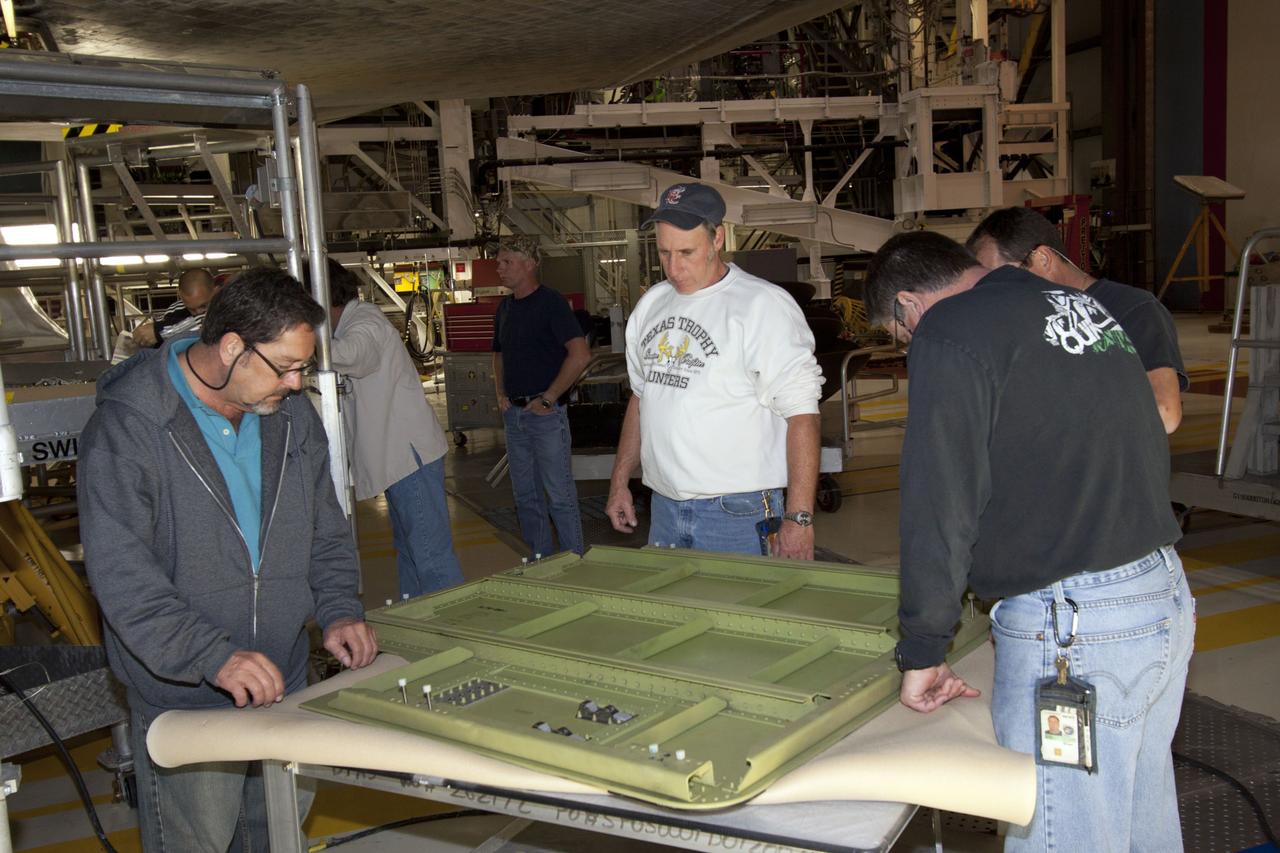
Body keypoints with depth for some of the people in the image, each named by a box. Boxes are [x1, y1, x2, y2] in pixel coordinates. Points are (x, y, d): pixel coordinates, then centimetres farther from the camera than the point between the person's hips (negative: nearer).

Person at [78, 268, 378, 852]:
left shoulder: (292, 415, 3)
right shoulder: (127, 427, -18)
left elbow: (325, 529, 12)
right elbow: (121, 574, -23)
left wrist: (339, 609, -3)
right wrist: (213, 656, -31)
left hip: (283, 680, 6)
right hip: (182, 693, -5)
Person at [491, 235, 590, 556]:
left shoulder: (551, 303, -10)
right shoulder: (505, 307, 13)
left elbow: (580, 354, -20)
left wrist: (548, 398, -17)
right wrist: (501, 394, 12)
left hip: (546, 413, -8)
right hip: (513, 414, 8)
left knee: (560, 495, -3)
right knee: (526, 496, 13)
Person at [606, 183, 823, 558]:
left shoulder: (765, 305, -11)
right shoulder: (650, 305, 10)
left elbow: (801, 413, -15)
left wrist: (799, 517, -20)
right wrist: (619, 482, 17)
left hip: (739, 515, -6)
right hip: (664, 510, 6)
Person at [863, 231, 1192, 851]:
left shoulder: (948, 332, -9)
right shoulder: (1080, 304, 16)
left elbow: (940, 505, -15)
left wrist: (920, 654, -6)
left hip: (1073, 622, -9)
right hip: (1168, 593, 9)